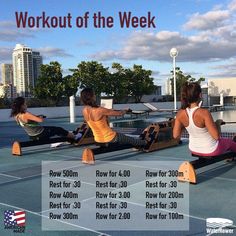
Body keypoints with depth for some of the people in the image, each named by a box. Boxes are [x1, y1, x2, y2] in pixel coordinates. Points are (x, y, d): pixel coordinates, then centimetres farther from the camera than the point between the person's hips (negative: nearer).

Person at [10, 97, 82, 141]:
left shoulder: (16, 116, -2)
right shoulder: (26, 115, -29)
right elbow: (40, 120, -32)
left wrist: (37, 117, 5)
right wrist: (41, 117, -8)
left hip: (33, 136, 9)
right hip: (40, 135, -9)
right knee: (59, 129, 13)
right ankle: (74, 137, 35)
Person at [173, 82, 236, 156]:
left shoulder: (180, 114, -17)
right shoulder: (204, 113, -32)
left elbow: (175, 135, -8)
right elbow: (216, 136, -29)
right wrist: (217, 123, -10)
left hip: (194, 150, 5)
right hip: (210, 151, -5)